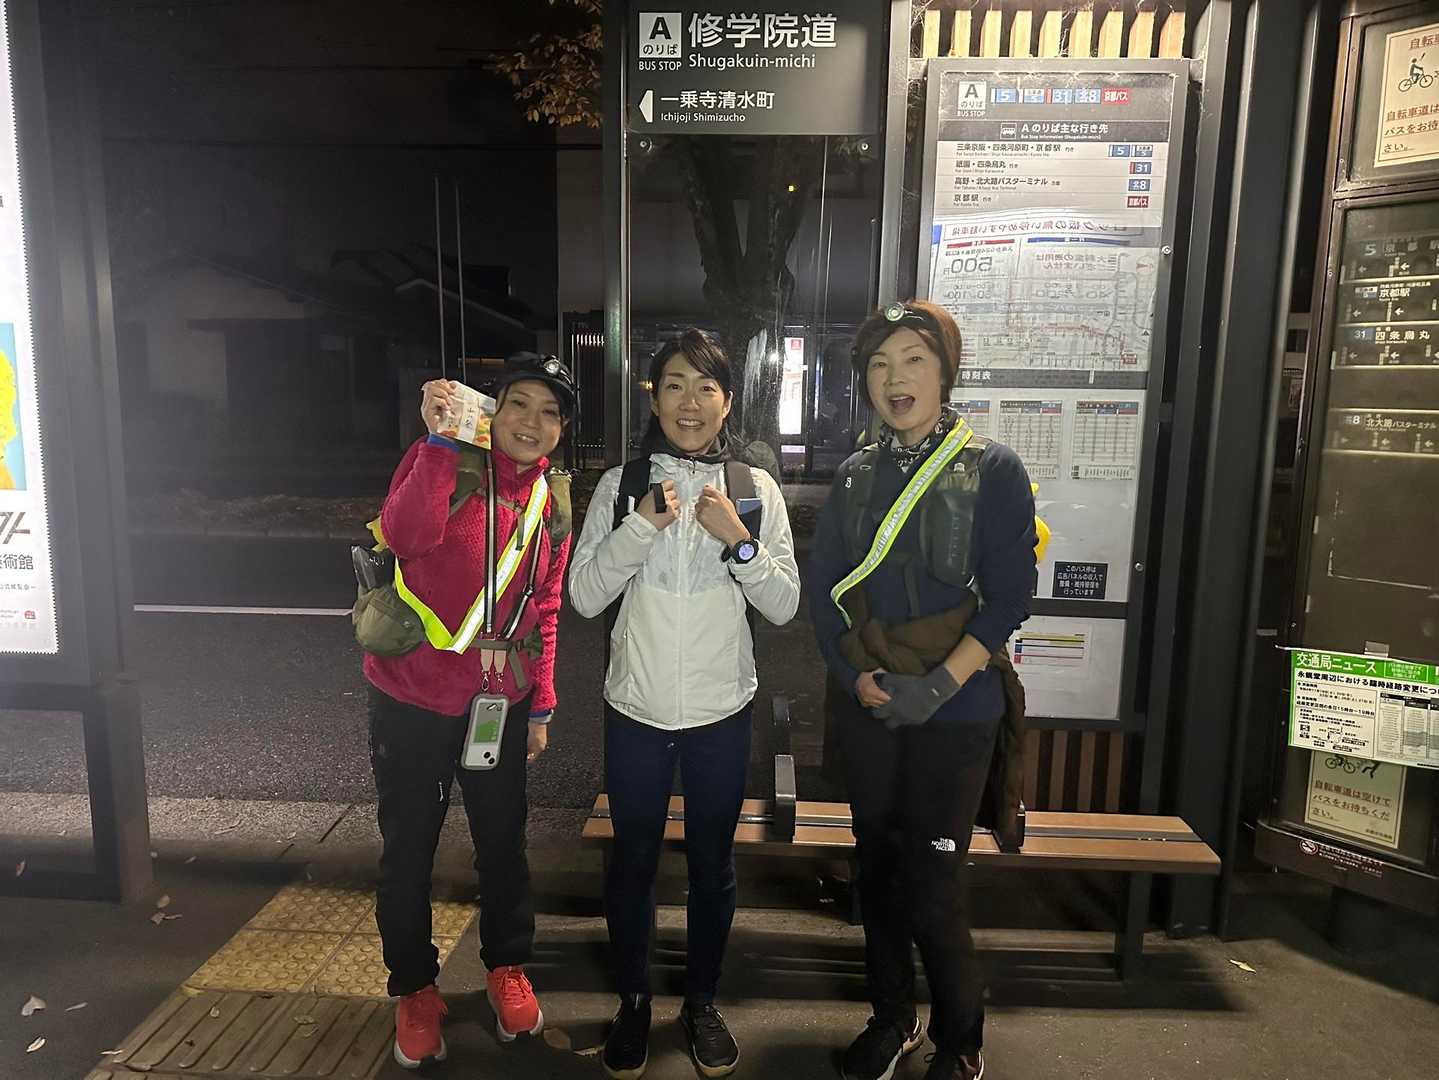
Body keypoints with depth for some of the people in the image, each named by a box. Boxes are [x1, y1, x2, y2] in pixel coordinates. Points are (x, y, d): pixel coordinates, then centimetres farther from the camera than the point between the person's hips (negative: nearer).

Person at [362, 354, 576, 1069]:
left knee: (503, 842, 15)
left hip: (499, 702, 4)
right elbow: (406, 534, -32)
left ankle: (506, 968, 39)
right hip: (412, 695, -3)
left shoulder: (554, 502, 3)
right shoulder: (447, 461, -11)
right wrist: (439, 440, -38)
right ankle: (414, 988, 33)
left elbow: (545, 609, 9)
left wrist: (541, 704, 9)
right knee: (409, 847, 11)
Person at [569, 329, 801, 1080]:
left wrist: (737, 539, -19)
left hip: (721, 711, 1)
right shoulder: (621, 484, -2)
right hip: (636, 708, 0)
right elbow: (584, 595, -8)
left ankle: (701, 1001, 39)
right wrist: (642, 524, -19)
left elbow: (784, 605, -5)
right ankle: (633, 1001, 38)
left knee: (712, 864, 16)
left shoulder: (754, 487, -2)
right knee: (632, 861, 15)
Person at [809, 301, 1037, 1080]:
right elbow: (823, 587, 4)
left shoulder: (992, 470, -5)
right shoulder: (856, 475, 6)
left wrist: (941, 684, -19)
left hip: (953, 710, -4)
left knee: (934, 885, 1)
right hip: (865, 706, 4)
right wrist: (857, 677, -9)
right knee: (877, 867, 14)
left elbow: (1009, 595, -9)